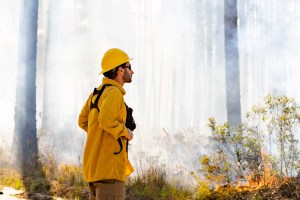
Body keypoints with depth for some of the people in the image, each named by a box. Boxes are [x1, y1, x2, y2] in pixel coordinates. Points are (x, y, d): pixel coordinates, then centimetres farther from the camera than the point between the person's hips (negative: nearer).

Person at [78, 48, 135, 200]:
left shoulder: (97, 92, 15)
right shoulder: (114, 92, -14)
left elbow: (83, 121, 24)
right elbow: (106, 119, -31)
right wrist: (125, 133, -14)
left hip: (94, 164, 10)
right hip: (109, 165, -10)